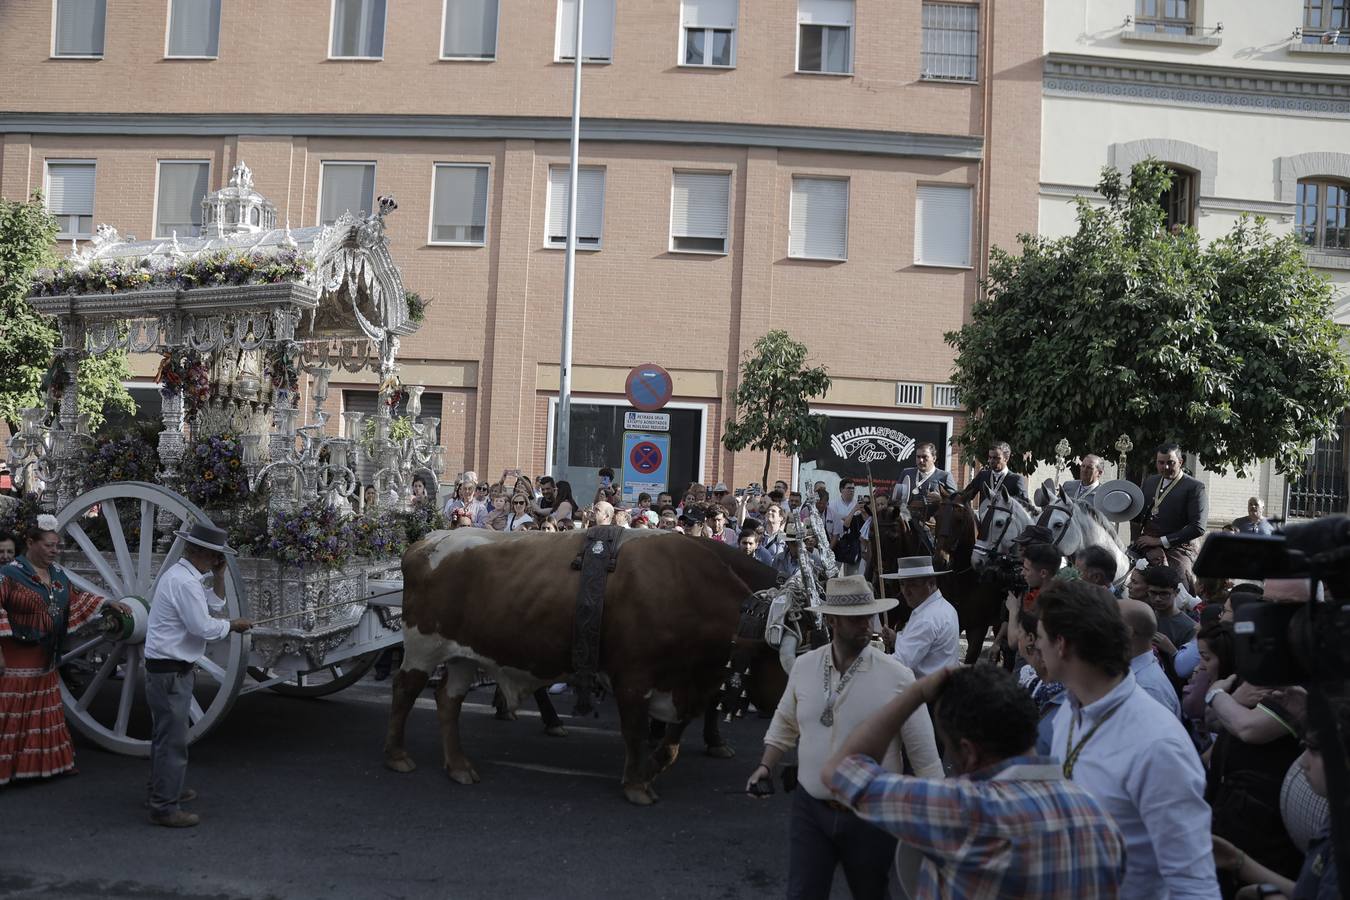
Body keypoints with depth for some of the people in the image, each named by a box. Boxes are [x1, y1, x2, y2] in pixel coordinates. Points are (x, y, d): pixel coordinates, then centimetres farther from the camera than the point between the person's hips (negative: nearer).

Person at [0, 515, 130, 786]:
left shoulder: (57, 573, 9)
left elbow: (76, 598, 24)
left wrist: (109, 603, 19)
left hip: (45, 657, 7)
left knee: (44, 712, 15)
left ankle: (48, 763, 24)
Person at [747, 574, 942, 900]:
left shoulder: (897, 677, -14)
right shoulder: (803, 666, -3)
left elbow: (923, 752, -9)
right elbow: (785, 723, 14)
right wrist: (765, 766, 6)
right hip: (810, 809, 2)